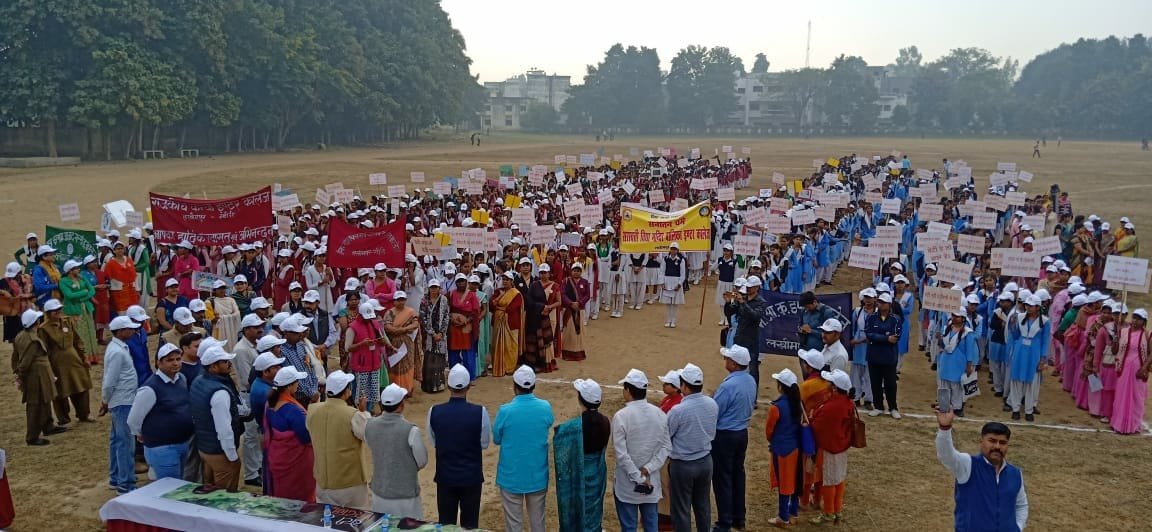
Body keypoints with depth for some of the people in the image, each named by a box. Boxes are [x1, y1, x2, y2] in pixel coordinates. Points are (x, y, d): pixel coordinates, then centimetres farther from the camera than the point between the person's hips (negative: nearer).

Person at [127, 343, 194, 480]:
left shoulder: (182, 379, 3)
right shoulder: (151, 388, -20)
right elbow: (133, 420, -11)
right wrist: (145, 435, 4)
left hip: (183, 444, 7)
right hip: (162, 448, -7)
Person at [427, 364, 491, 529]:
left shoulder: (434, 412, -12)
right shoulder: (480, 412, -18)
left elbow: (433, 442, 2)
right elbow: (485, 443, -4)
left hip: (445, 476, 1)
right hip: (472, 476, -1)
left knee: (446, 524, 14)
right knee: (470, 523, 13)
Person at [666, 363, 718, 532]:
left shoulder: (678, 410, -25)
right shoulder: (712, 404, -7)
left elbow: (664, 437, -12)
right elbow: (712, 432, 6)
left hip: (683, 465, -6)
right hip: (705, 461, 6)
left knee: (681, 509, 9)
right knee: (703, 504, 21)